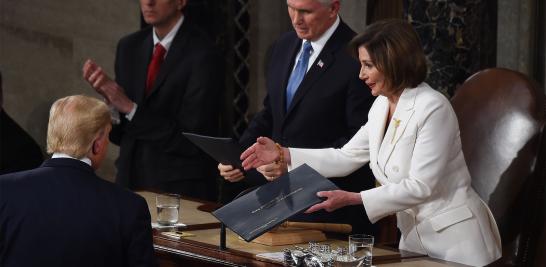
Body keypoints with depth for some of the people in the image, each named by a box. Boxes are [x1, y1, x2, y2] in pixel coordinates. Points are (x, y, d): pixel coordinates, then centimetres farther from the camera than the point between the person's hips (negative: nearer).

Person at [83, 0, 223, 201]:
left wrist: (131, 108, -20)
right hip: (131, 182, 5)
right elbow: (120, 133, 7)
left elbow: (192, 140, -18)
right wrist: (109, 98, -12)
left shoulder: (202, 55, -14)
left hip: (183, 191, -5)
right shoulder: (129, 47, 5)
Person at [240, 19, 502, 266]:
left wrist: (353, 199, -25)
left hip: (455, 239, -7)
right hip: (414, 237, 8)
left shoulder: (433, 109, -19)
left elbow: (420, 186, -22)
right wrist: (283, 153, 3)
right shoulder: (382, 106, 6)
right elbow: (345, 158, 11)